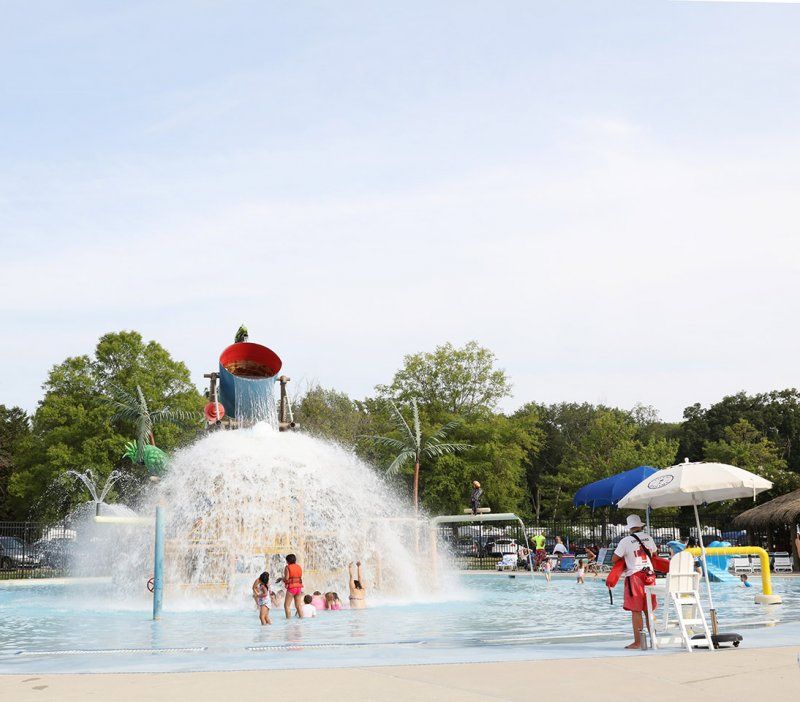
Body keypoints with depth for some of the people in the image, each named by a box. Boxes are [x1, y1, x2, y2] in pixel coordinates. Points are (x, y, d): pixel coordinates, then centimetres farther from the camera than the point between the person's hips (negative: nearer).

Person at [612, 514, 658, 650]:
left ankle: (637, 642, -4)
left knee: (636, 610, -3)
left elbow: (614, 559, -6)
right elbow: (654, 554, 23)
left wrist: (624, 560, 14)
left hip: (634, 575, -5)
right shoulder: (649, 538, 7)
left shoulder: (625, 541, -8)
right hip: (649, 574, 5)